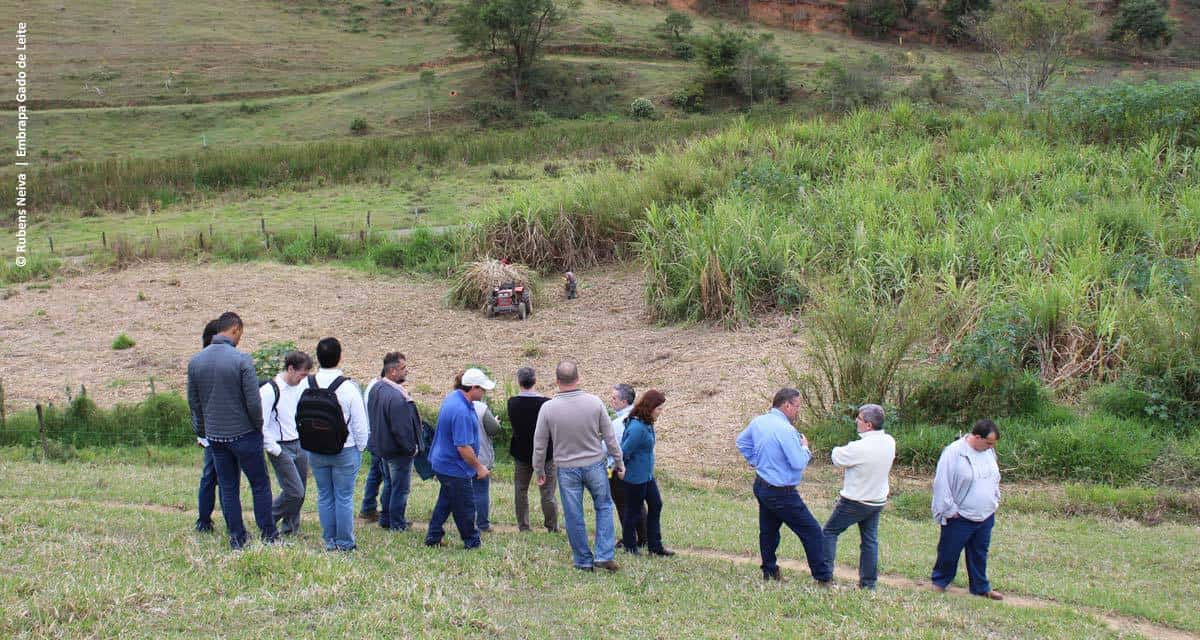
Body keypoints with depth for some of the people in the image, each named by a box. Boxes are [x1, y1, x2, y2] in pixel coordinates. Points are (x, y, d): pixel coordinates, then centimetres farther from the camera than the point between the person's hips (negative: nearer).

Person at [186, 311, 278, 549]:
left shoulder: (195, 361, 2)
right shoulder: (242, 360, -16)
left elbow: (193, 402, 9)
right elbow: (253, 402, -15)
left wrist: (202, 431, 19)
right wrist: (259, 427, 2)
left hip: (215, 437, 5)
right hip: (244, 434, -5)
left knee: (228, 488, 12)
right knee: (260, 484, 7)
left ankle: (236, 538, 13)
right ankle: (268, 534, 9)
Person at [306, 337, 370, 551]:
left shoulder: (307, 385, -6)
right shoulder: (348, 387, -16)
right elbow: (360, 423, -10)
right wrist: (360, 447, 5)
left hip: (316, 451, 3)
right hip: (345, 450, -3)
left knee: (324, 496, 13)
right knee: (344, 497, 5)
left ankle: (329, 541, 19)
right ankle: (345, 542, 11)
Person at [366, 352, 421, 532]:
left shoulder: (375, 389, 0)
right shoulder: (397, 396, -30)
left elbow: (372, 418, 12)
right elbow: (401, 429, -28)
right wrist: (411, 448, -14)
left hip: (381, 447, 9)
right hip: (398, 450, -9)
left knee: (389, 484, 23)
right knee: (400, 488, 5)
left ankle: (385, 519, 32)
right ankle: (397, 524, 14)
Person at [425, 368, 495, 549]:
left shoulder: (452, 396, 3)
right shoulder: (462, 412, -30)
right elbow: (463, 447, -29)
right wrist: (479, 467, -16)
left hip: (442, 461, 10)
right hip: (455, 467, -10)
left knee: (445, 500, 21)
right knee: (465, 506, 6)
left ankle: (433, 537, 27)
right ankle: (471, 541, 20)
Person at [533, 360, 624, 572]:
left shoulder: (548, 408, -12)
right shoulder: (594, 402, -11)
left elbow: (539, 445, -3)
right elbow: (610, 437, -2)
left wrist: (539, 471, 11)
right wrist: (619, 463, 11)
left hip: (567, 469, 0)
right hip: (594, 465, 0)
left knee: (574, 516, 10)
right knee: (604, 507, 18)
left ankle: (583, 561, 20)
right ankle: (604, 555, 9)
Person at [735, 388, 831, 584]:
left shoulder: (758, 422, 3)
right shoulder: (786, 430, -24)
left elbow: (742, 441, 19)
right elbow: (799, 463, -23)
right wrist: (805, 447, -4)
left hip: (761, 485, 9)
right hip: (781, 493, -9)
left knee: (768, 530, 20)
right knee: (811, 531, -1)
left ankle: (769, 571, 30)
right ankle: (823, 577, 4)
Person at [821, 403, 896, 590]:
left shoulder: (859, 448, -28)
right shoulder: (889, 442, -6)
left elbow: (837, 459, -12)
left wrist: (838, 449, 10)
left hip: (855, 502, -6)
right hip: (878, 500, 6)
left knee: (829, 532, 10)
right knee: (870, 540, 14)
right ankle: (869, 582, 17)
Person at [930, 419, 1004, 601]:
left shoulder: (988, 451, 4)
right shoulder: (953, 453, -19)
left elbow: (994, 478, 20)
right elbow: (941, 484, -17)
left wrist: (995, 501, 15)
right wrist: (949, 510, -14)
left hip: (985, 517, 6)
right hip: (959, 517, -6)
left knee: (980, 553, 14)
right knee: (949, 552, 7)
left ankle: (981, 587, 25)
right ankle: (939, 582, 24)